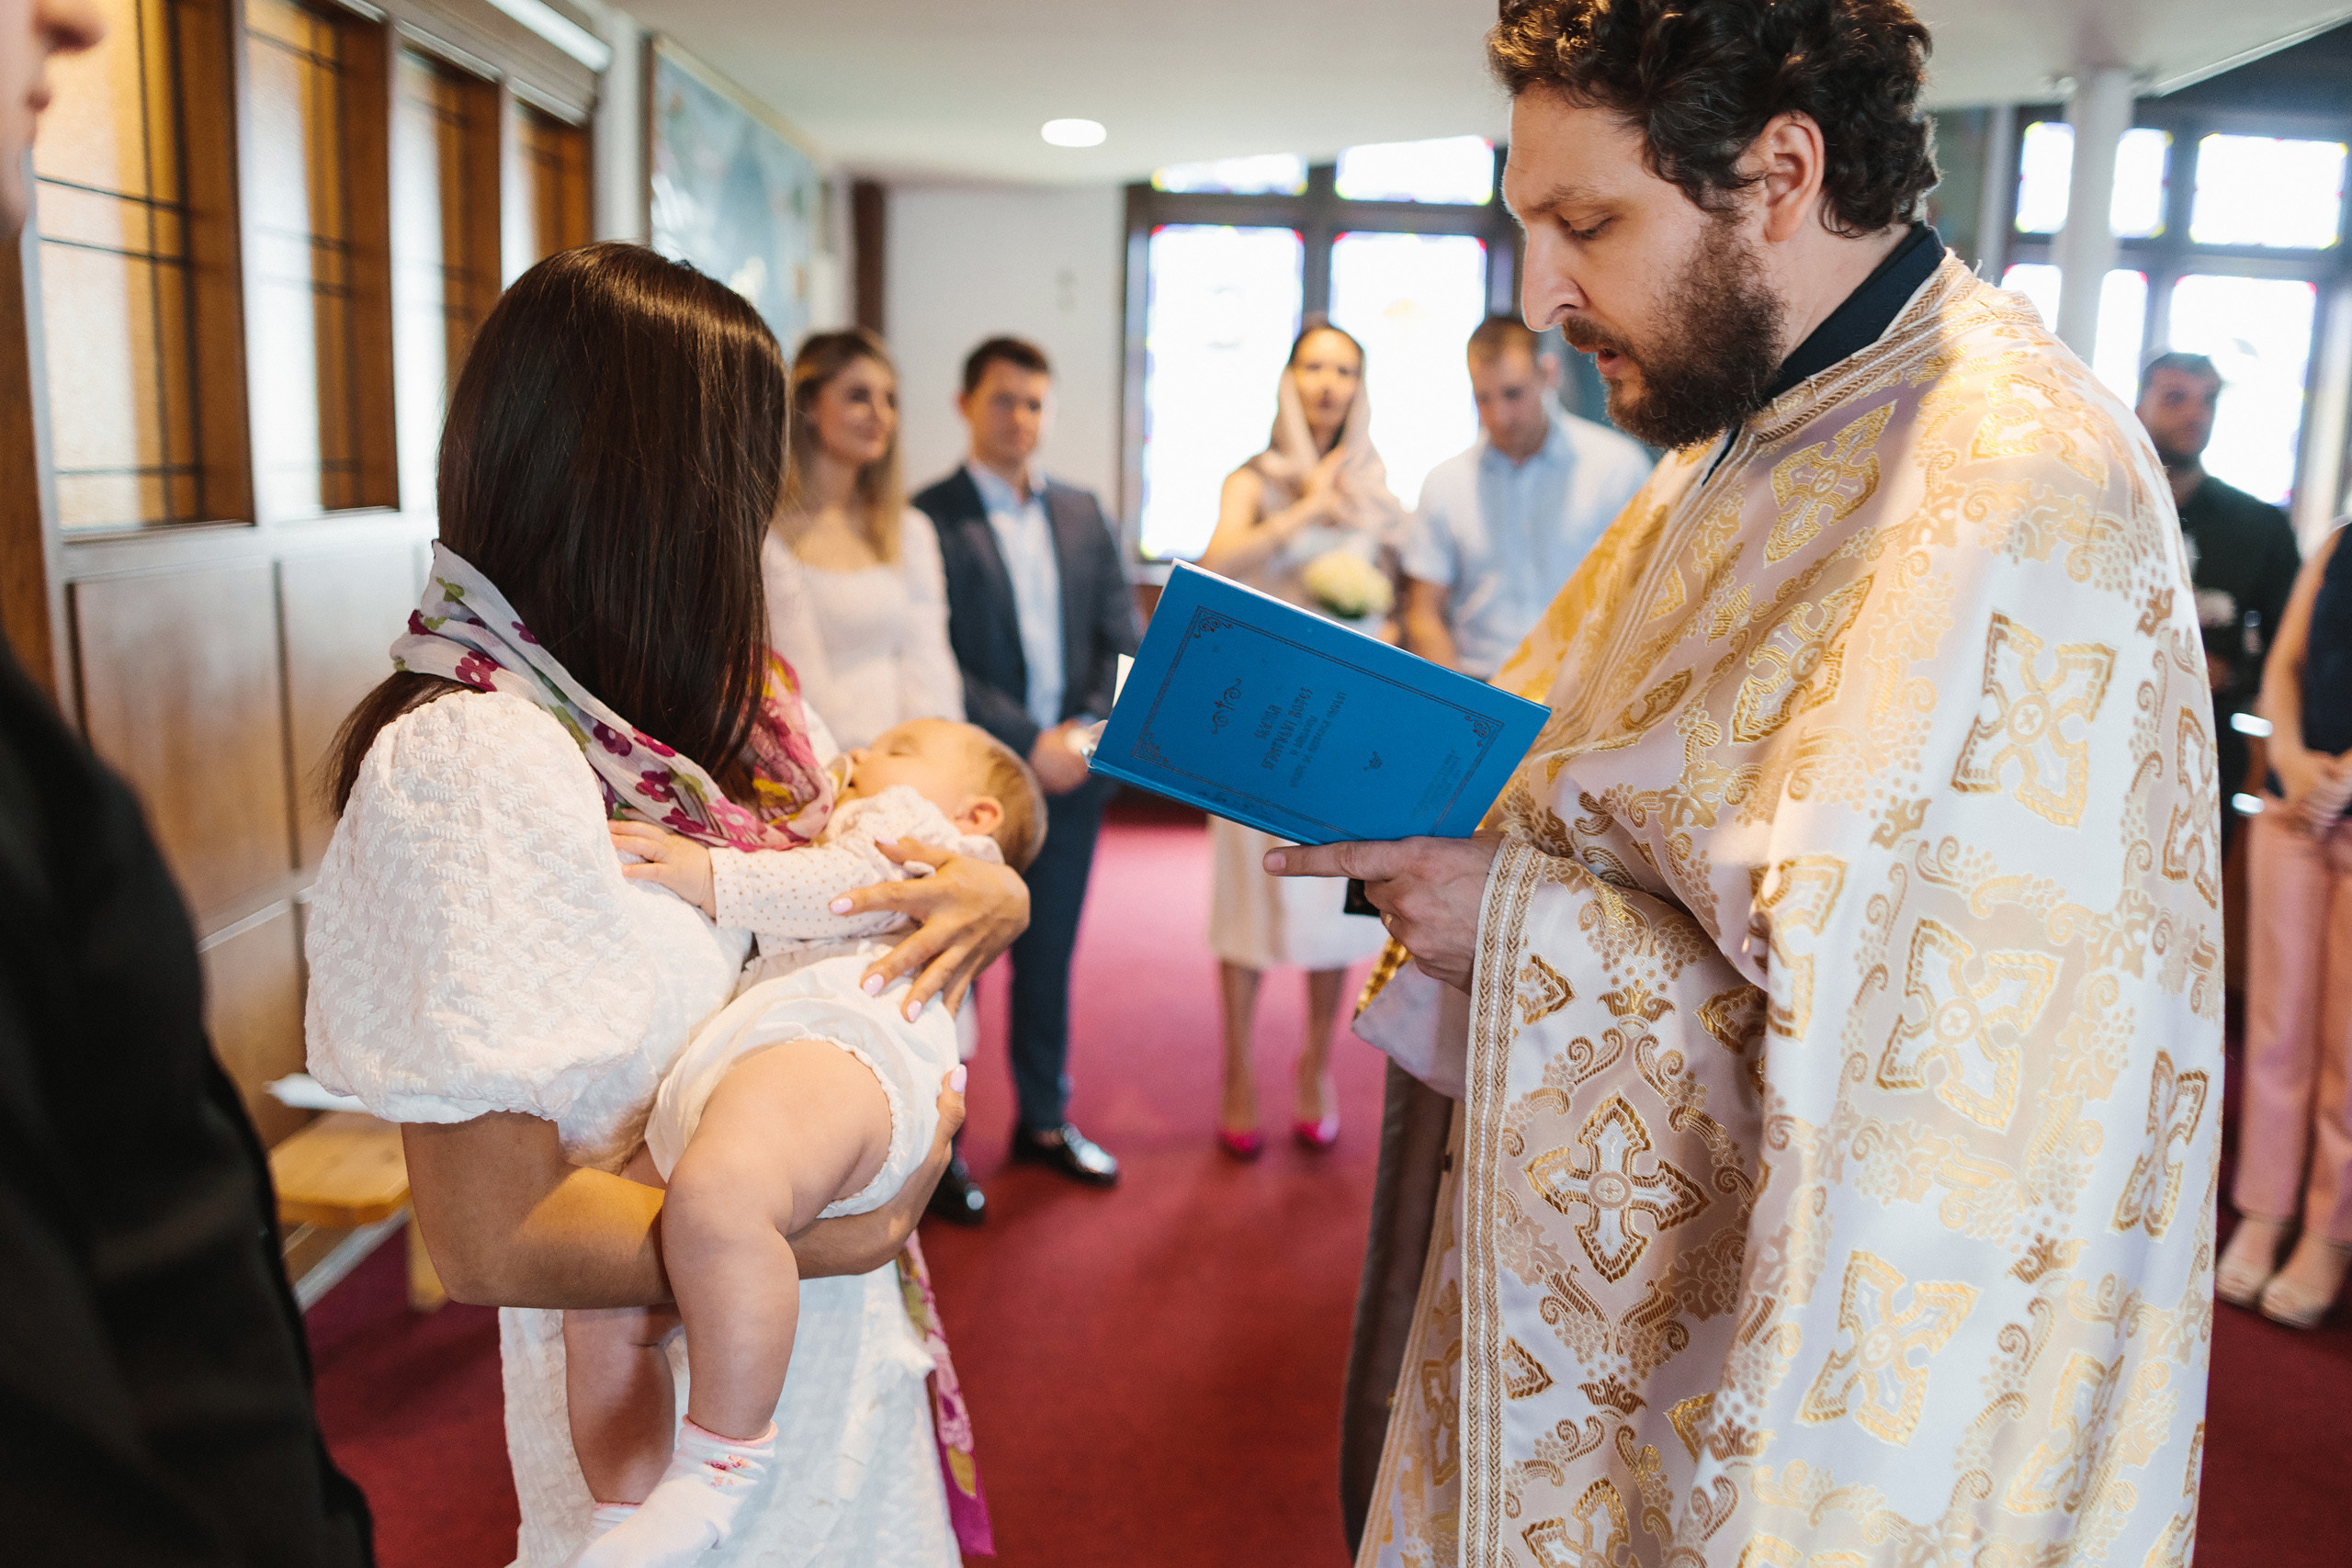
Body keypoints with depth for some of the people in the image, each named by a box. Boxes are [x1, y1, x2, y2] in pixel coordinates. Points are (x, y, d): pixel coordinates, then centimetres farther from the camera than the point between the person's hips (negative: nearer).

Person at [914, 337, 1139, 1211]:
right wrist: (1029, 743, -16)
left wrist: (1090, 731, -6)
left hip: (1072, 773, 5)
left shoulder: (1082, 514, 11)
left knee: (1050, 953, 16)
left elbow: (1123, 639, 10)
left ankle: (1044, 1119, 31)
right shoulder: (928, 520, -7)